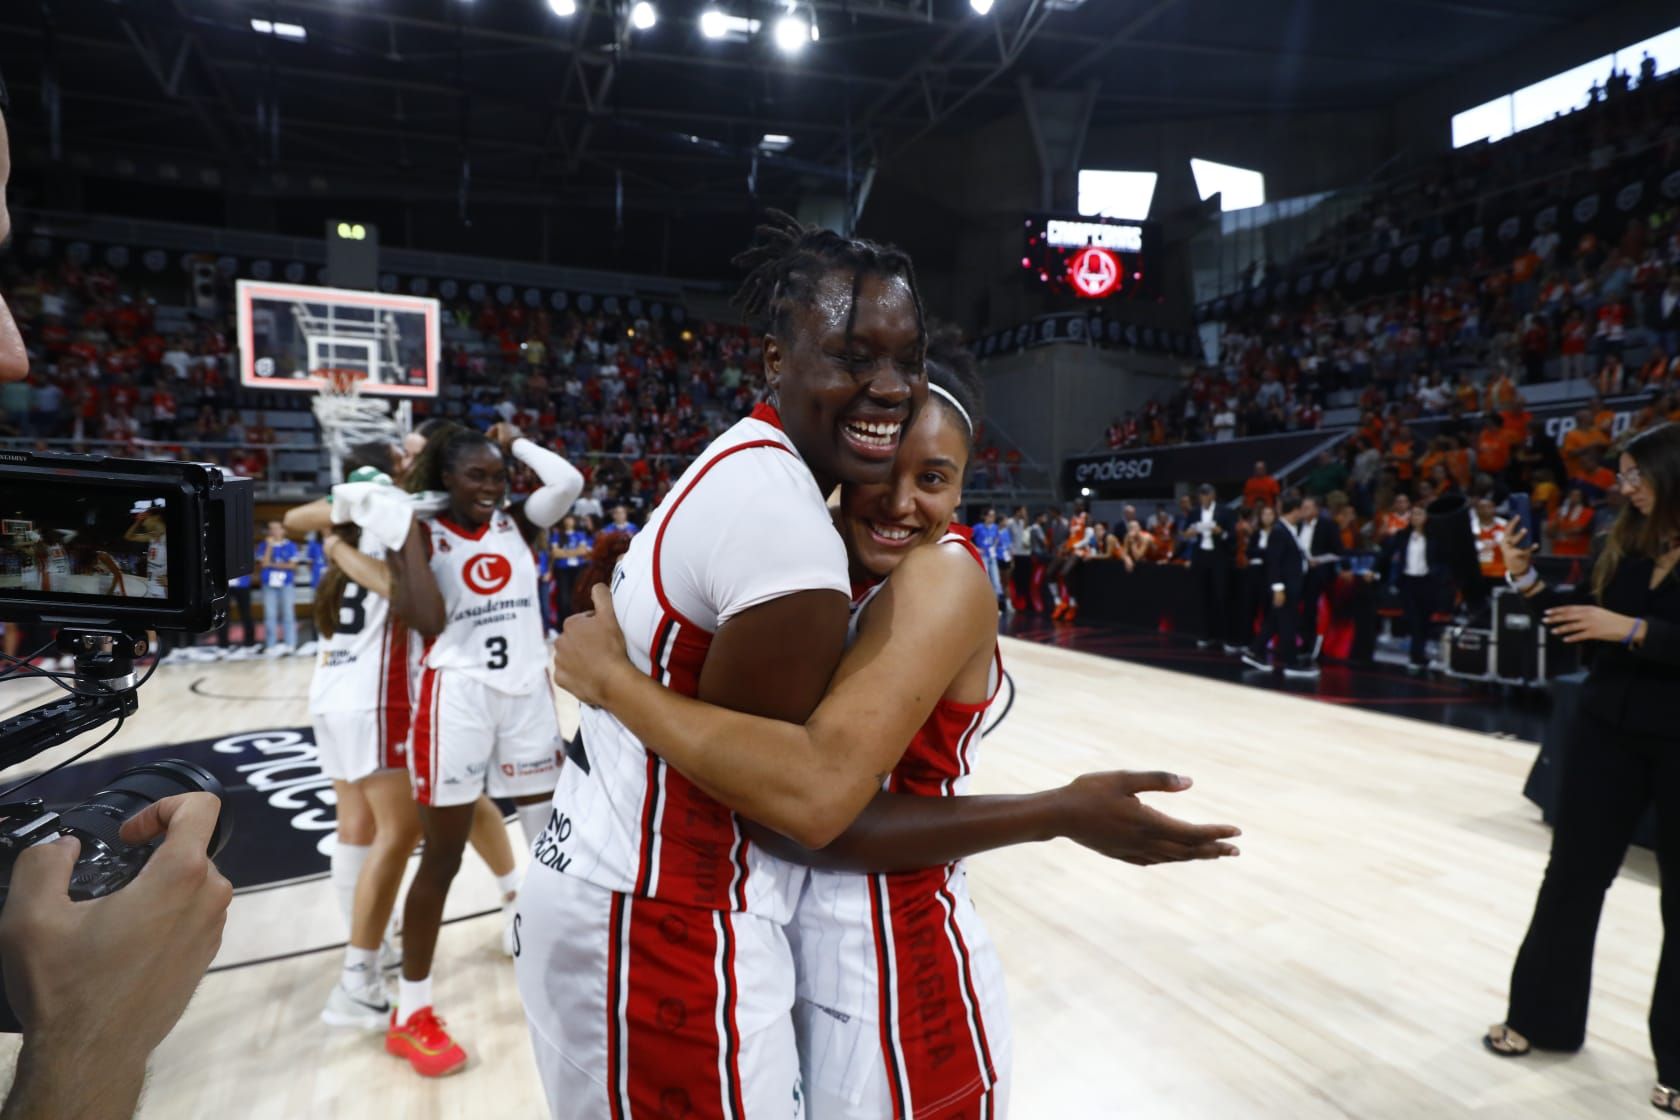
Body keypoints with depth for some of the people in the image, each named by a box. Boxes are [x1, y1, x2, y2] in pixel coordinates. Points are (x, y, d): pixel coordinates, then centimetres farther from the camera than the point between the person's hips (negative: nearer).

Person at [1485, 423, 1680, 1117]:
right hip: (1609, 729, 5)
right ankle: (1541, 1016, 26)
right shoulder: (1622, 543, 3)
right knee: (1573, 874, 11)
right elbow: (1583, 622, 6)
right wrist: (1525, 579, -5)